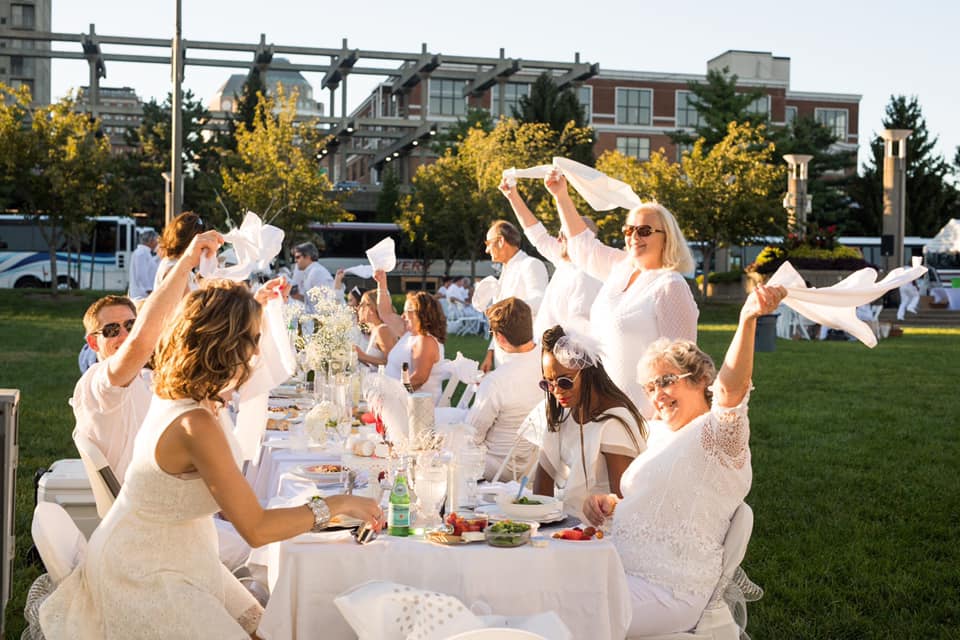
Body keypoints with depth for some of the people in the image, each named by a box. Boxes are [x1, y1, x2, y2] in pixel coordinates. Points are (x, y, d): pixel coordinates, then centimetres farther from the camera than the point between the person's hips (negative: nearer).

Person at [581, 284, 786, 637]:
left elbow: (731, 387, -32)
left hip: (665, 592, -9)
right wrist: (609, 502, 7)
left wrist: (748, 319, -48)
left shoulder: (716, 435, -11)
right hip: (620, 570, 9)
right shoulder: (662, 433, 17)